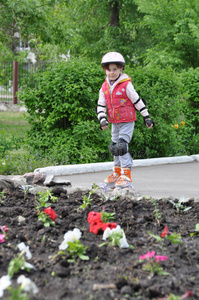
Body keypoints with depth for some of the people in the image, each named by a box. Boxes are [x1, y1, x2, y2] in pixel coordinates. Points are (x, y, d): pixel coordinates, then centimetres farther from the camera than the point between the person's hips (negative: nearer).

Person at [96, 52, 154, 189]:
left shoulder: (126, 85, -12)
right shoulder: (104, 87, 4)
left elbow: (137, 101, -6)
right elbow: (101, 105, 6)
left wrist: (147, 117, -3)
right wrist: (103, 120, -10)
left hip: (127, 122, -7)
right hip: (114, 123, 7)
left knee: (121, 147, -16)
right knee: (115, 148, 16)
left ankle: (126, 176, -11)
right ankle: (117, 173, 33)